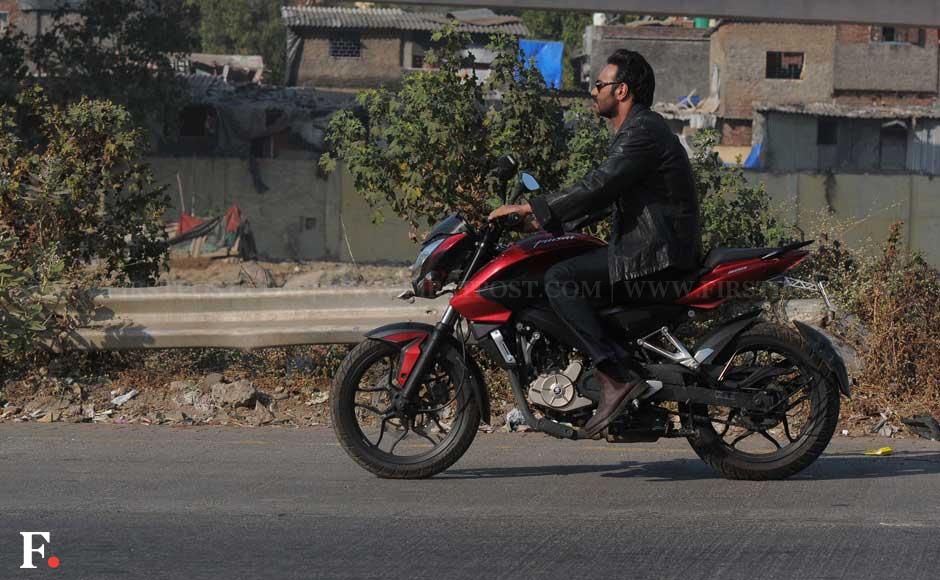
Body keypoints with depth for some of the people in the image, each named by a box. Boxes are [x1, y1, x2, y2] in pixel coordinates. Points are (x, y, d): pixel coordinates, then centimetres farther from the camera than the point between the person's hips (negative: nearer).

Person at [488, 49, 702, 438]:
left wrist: (529, 208, -18)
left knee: (560, 280, -20)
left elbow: (596, 189, -22)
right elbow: (605, 198, 25)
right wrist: (547, 222, 18)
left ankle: (618, 377, -25)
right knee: (568, 277, 17)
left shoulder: (642, 132, -13)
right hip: (648, 245, 11)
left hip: (655, 252, -11)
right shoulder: (635, 130, 21)